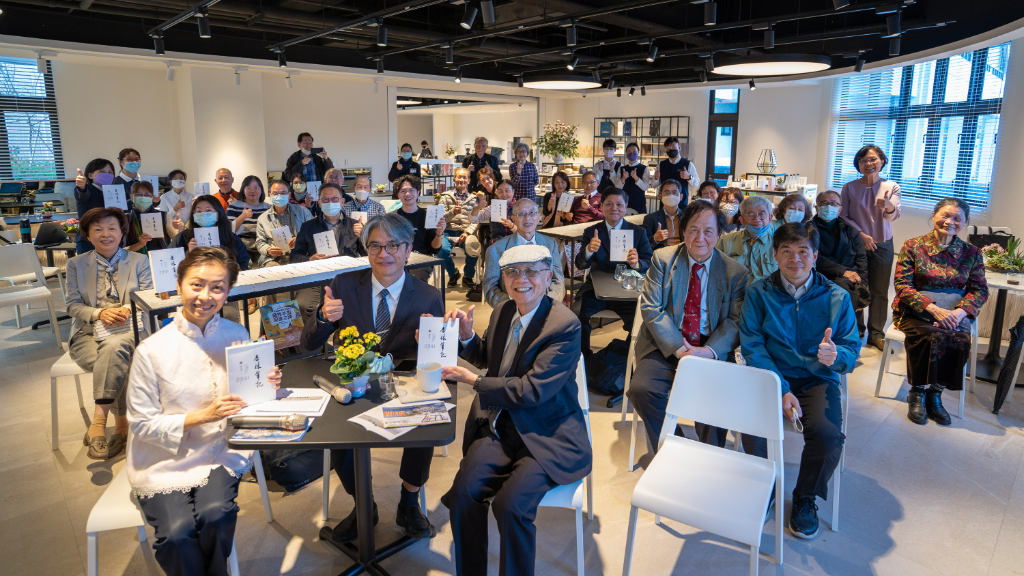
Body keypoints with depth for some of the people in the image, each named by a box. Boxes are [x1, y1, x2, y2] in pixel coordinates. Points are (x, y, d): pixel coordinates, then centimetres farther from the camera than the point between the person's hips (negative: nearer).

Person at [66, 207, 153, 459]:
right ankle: (121, 425, -23)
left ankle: (98, 420, -35)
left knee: (114, 347, -38)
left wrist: (129, 310, -19)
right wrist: (100, 313, -15)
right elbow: (73, 305, 6)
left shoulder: (139, 261, 12)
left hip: (128, 331, -1)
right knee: (118, 365, -32)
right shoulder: (76, 264, 16)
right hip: (88, 334, 2)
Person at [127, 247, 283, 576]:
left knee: (216, 516, -24)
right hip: (165, 462, -1)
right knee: (177, 533, -23)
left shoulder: (238, 335, -1)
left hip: (219, 454, 2)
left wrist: (266, 386, -13)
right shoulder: (152, 350, -11)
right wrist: (201, 417, -19)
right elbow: (142, 424, -7)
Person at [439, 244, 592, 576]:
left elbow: (532, 390, -21)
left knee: (511, 504, -25)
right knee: (464, 490, -17)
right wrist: (466, 336, 2)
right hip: (501, 426, 5)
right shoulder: (502, 313, 5)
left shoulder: (565, 326, -15)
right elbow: (486, 359, 24)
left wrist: (471, 380, -15)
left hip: (546, 436, -5)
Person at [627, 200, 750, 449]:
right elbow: (650, 309, -4)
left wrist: (710, 350, -19)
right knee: (642, 389, -24)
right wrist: (678, 348, -16)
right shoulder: (663, 259, 4)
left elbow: (735, 321, 1)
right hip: (666, 345, 0)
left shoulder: (736, 272, 6)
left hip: (712, 350, 0)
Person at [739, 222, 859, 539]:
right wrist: (781, 390, -19)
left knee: (828, 433, -28)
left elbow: (852, 352, 1)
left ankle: (805, 499, 4)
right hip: (771, 376, 0)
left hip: (818, 379, 1)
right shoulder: (758, 292, -1)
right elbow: (751, 345, -7)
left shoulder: (837, 297, 2)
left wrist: (835, 356, -26)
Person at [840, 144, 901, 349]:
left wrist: (888, 207, -36)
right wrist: (861, 234, -15)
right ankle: (855, 331, 17)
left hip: (883, 245, 1)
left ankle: (876, 334, 14)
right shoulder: (849, 187, 0)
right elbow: (844, 216, -2)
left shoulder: (891, 187, 1)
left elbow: (893, 216, -12)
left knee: (880, 291, 4)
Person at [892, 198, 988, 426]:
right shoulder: (912, 246, 2)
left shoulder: (971, 253, 10)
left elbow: (980, 289, 5)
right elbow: (902, 285, -6)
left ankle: (935, 392, -9)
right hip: (914, 311, -2)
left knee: (960, 339, -29)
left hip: (953, 314, 2)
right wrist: (934, 309, -20)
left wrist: (960, 312, -17)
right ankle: (917, 393, -12)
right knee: (931, 336, -32)